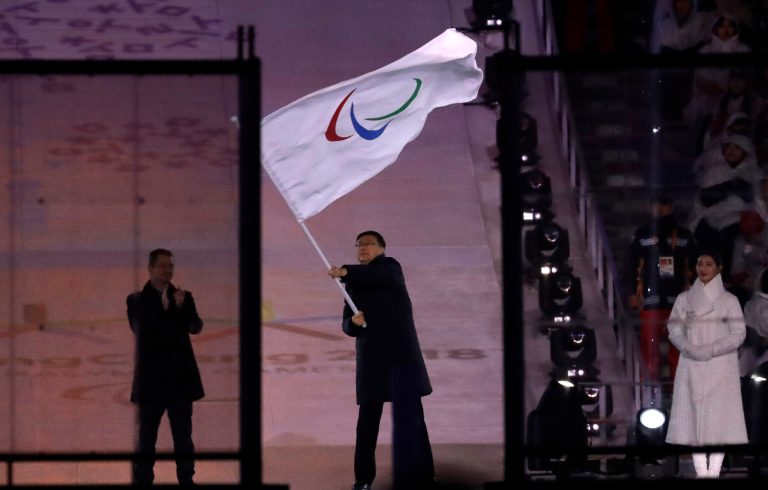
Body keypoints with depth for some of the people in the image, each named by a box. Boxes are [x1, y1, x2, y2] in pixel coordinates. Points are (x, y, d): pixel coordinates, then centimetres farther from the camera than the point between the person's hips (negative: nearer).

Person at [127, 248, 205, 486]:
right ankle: (142, 482, 4)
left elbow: (196, 326, -6)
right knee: (147, 437, 1)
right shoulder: (137, 300, 3)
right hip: (151, 378, -2)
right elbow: (142, 331, -9)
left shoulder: (183, 297, 8)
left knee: (183, 437, 3)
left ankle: (186, 482, 5)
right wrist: (176, 328, -11)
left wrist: (182, 307, -23)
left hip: (180, 377, 2)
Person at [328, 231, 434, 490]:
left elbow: (377, 275, -22)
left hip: (401, 352, -4)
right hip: (370, 357, 4)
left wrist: (346, 272, -37)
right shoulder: (353, 285, 16)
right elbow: (347, 325, 12)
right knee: (367, 419, 3)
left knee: (408, 416, -8)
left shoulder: (390, 267, 3)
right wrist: (353, 321, -13)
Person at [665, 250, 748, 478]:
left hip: (721, 367, -2)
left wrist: (710, 350, -15)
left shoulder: (729, 300, 2)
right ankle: (701, 472, 0)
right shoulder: (684, 299, 7)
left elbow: (738, 334, -4)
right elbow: (674, 331, 3)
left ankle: (714, 472, -3)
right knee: (694, 416, -3)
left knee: (719, 417, -5)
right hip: (692, 367, 2)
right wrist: (691, 349, -15)